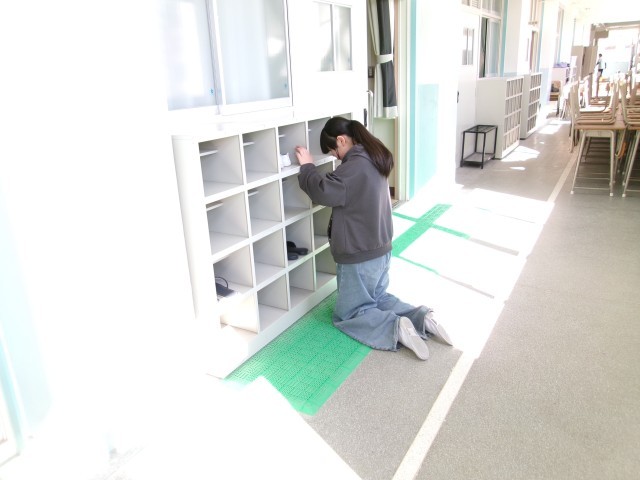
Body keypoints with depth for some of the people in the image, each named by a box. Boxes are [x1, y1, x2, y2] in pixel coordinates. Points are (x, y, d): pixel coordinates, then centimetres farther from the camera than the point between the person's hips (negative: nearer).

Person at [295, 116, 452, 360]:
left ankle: (396, 328, -12)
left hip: (359, 256, -9)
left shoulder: (355, 166, -24)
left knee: (346, 316, 8)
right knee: (378, 298, 27)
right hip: (380, 249, 9)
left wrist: (307, 165, -15)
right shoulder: (373, 159, 7)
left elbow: (323, 191, -30)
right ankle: (422, 318, 7)